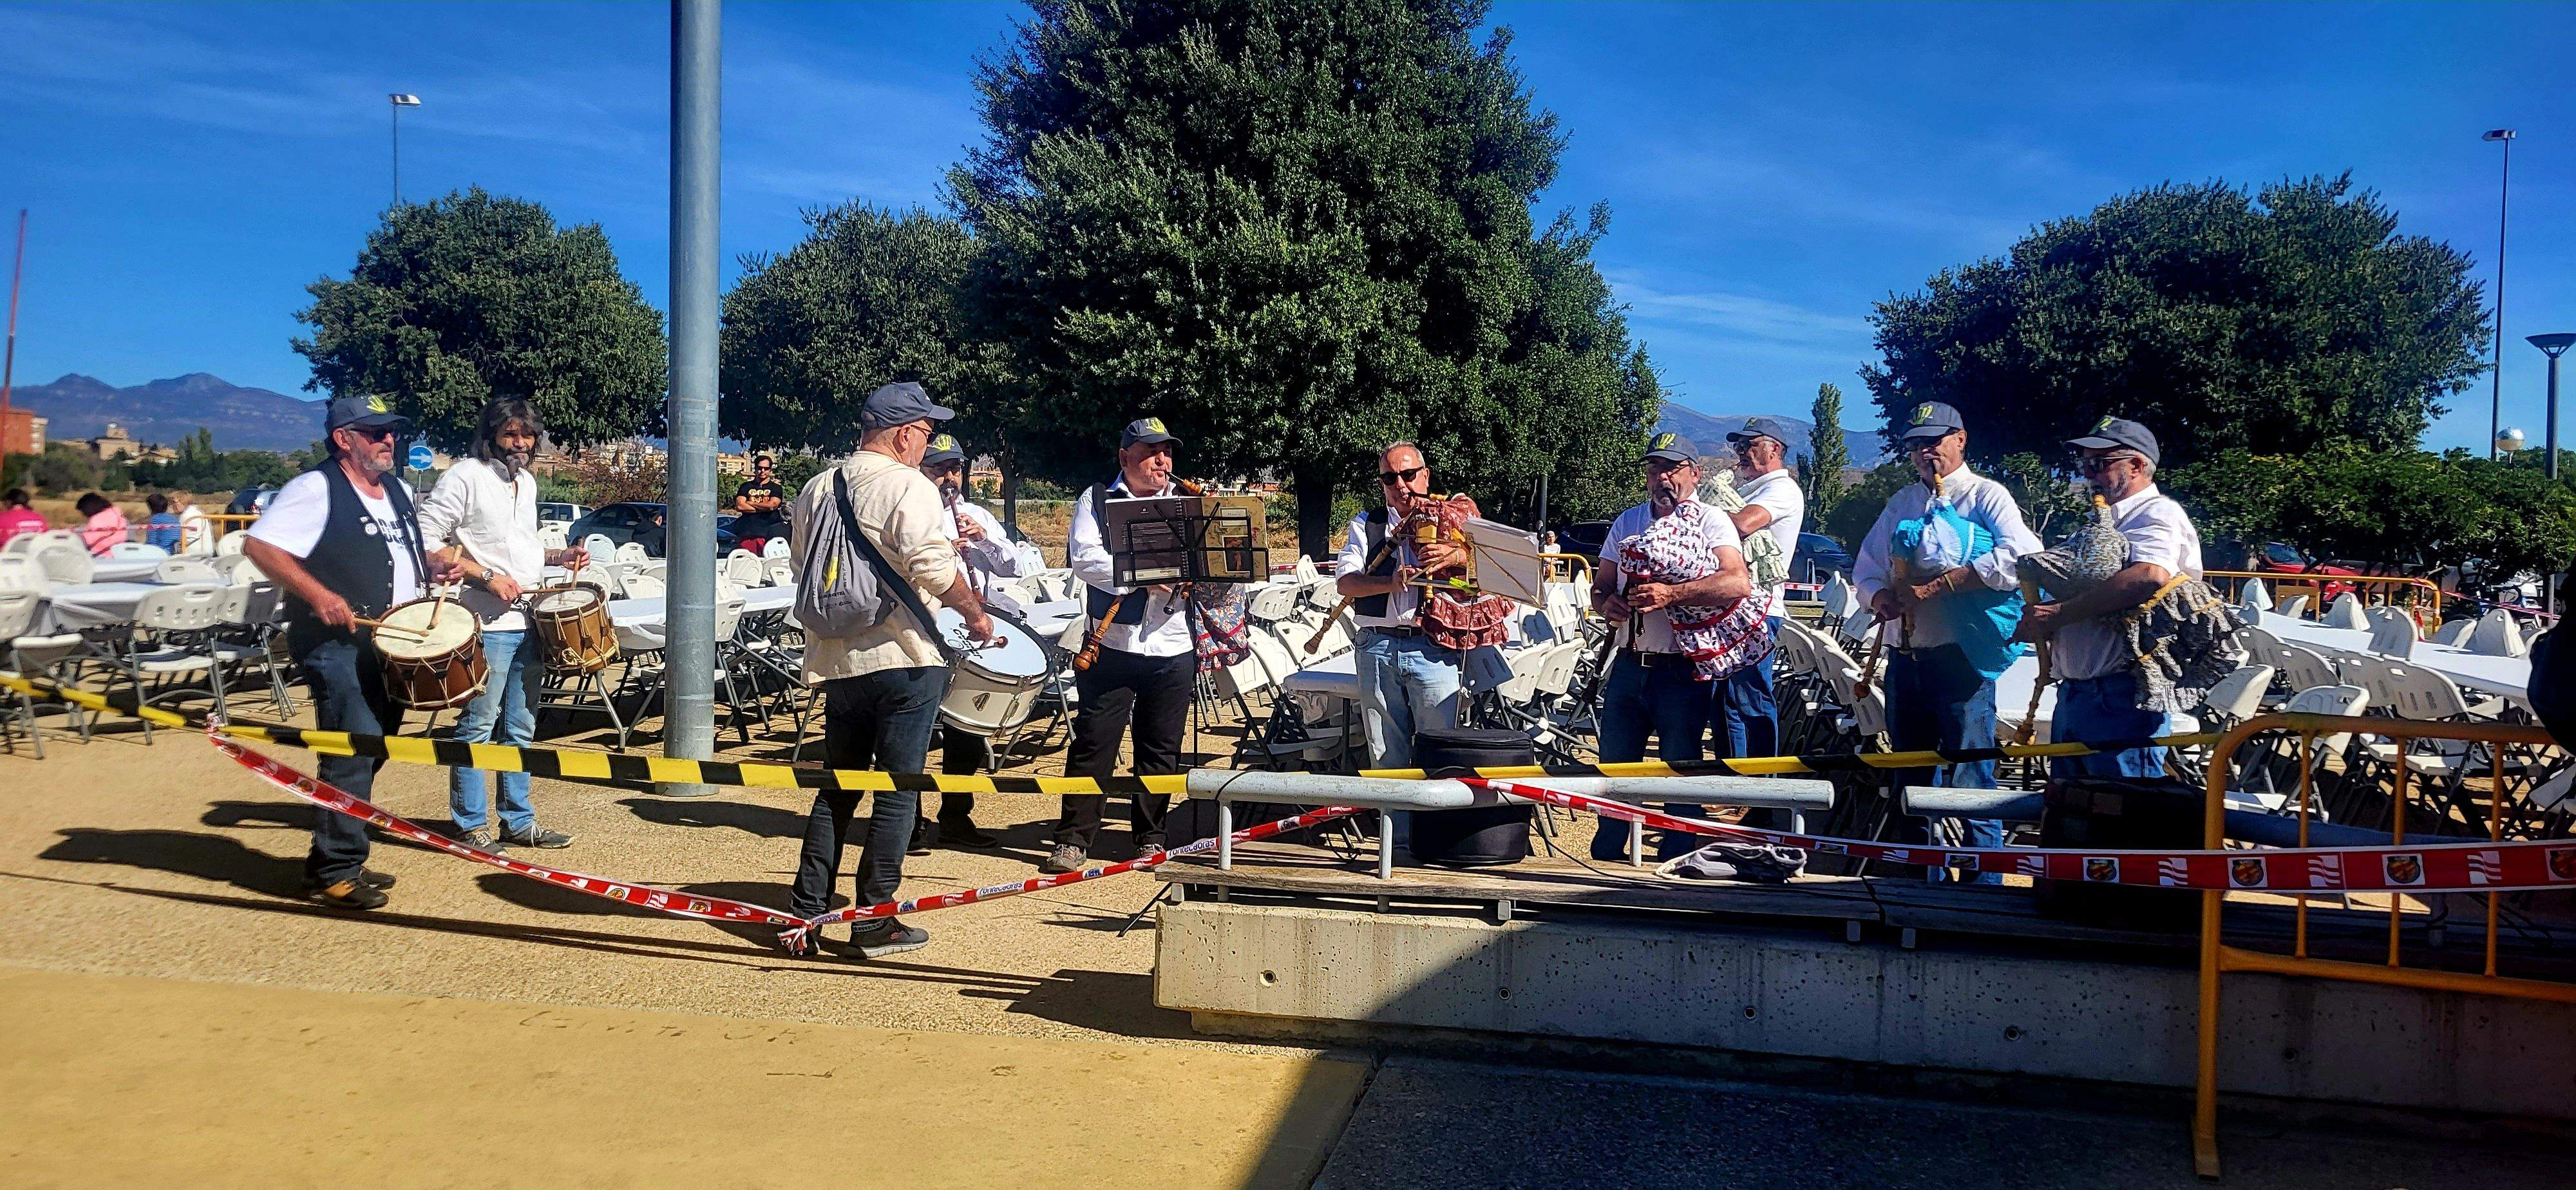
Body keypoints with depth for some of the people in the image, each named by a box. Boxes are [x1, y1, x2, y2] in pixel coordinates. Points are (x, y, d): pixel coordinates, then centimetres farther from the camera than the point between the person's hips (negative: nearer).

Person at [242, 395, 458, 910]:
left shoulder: (397, 493, 16)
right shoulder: (315, 489, -9)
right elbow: (259, 544, -17)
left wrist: (433, 569, 8)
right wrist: (317, 594, -26)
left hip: (388, 644, 9)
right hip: (336, 643, -9)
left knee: (372, 751, 13)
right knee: (354, 750, -13)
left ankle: (338, 860, 25)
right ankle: (336, 872, -4)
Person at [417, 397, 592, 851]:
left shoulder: (527, 482, 16)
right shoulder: (465, 477, -8)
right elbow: (426, 541, -14)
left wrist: (559, 557, 11)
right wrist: (486, 576, -19)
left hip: (529, 622, 8)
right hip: (486, 625, -8)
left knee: (520, 728, 13)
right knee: (478, 725, -2)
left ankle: (518, 822, 20)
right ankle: (470, 825, 7)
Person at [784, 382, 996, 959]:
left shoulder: (816, 489, 11)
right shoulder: (909, 488, -11)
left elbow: (801, 562, 19)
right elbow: (934, 568, -20)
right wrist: (977, 615, -7)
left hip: (836, 661, 7)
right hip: (905, 657, -6)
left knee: (837, 788, 15)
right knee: (898, 790, 2)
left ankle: (806, 914, 15)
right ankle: (874, 921, 6)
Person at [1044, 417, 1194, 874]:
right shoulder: (1097, 500, 5)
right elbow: (1084, 558, -9)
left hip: (1173, 648, 2)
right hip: (1112, 644, -2)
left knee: (1161, 749, 7)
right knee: (1094, 742, -1)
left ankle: (1150, 837, 19)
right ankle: (1074, 839, 6)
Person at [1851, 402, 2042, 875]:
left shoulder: (1986, 495, 1)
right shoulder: (1901, 504, 20)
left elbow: (2019, 556, -17)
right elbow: (1866, 569, 18)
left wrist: (1937, 584, -18)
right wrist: (1882, 597, -6)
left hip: (1961, 657, -6)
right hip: (1906, 657, 7)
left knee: (1969, 781, -7)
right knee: (1909, 778, 13)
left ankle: (1983, 880, -1)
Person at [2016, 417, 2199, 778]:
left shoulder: (2158, 514, -9)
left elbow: (2149, 577, -30)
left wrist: (2057, 614, -23)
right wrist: (2038, 619, 2)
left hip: (2120, 697, -10)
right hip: (2072, 693, 10)